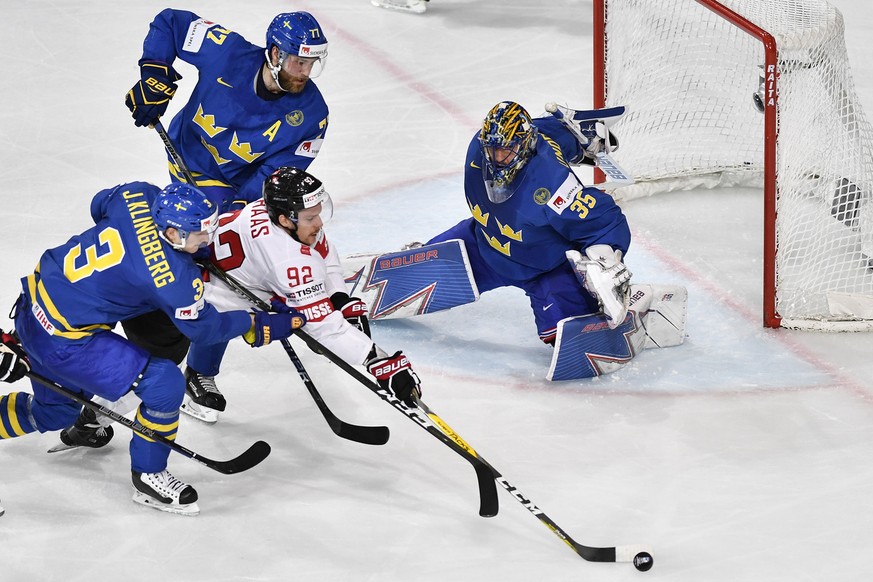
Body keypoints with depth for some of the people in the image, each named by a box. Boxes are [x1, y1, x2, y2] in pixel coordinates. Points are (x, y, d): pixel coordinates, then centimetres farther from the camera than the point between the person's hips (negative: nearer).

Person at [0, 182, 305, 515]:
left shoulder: (138, 197, -8)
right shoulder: (174, 278, -25)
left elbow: (99, 205, 16)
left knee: (54, 412, 28)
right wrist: (266, 326, 0)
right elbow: (203, 327, -8)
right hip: (63, 340, -9)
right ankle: (148, 476, 9)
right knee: (165, 384, -9)